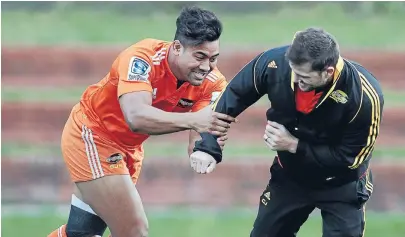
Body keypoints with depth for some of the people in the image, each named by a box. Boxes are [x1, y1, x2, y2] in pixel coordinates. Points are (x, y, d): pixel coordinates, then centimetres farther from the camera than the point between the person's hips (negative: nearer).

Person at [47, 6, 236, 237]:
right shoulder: (142, 58, -32)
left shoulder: (211, 83, -16)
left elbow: (198, 139, -22)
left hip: (127, 148, 7)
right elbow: (136, 117, -46)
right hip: (90, 135, -6)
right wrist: (193, 120, -57)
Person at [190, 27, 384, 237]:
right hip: (289, 175, 4)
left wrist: (294, 145, -27)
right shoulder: (274, 63, -27)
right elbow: (231, 98, -13)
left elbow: (351, 158, -23)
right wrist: (208, 146, -23)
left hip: (341, 185, -3)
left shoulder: (365, 96, -33)